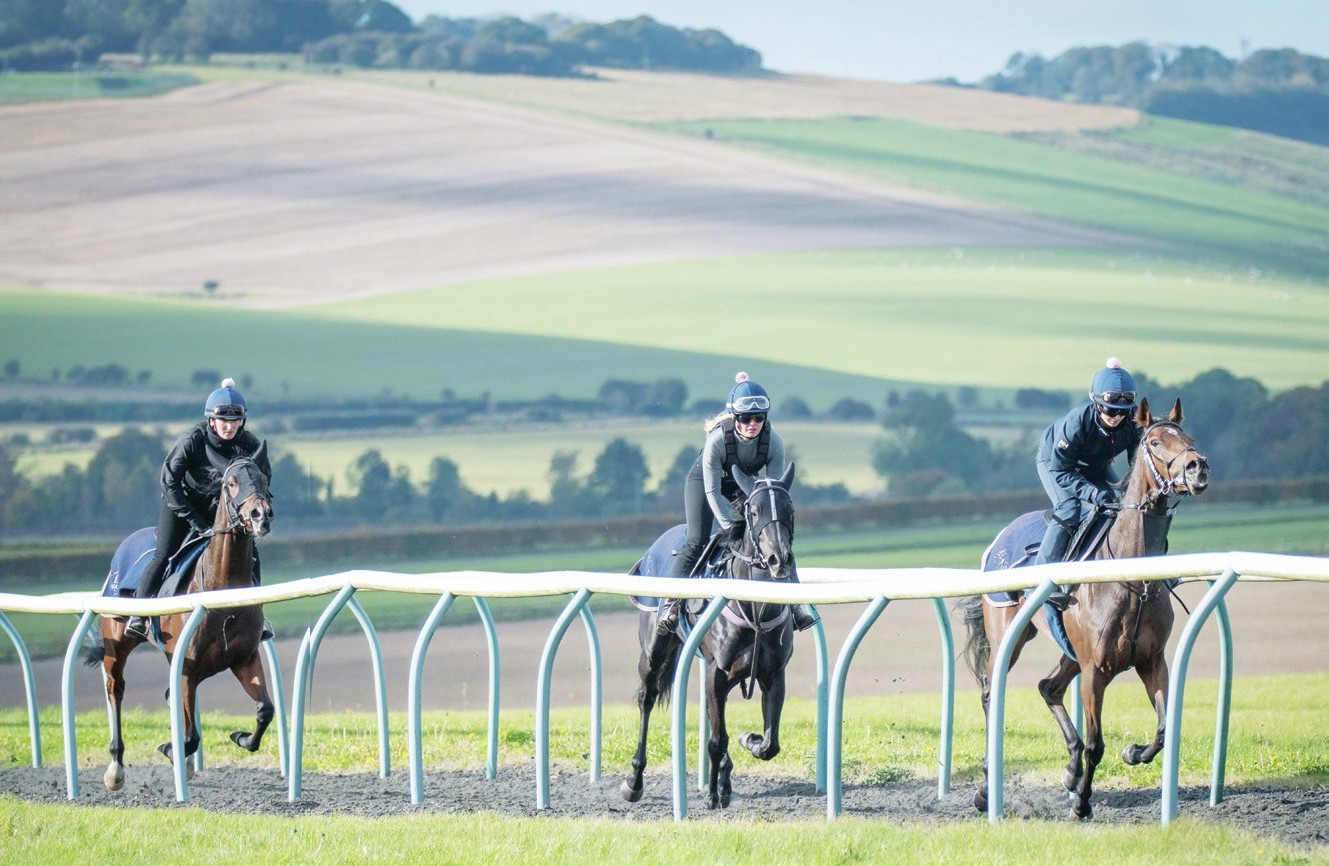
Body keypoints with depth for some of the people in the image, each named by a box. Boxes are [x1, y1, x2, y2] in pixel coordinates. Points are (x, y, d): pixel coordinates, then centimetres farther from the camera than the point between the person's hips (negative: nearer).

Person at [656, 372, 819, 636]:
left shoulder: (774, 443, -29)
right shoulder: (718, 439, -36)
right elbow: (712, 491, -29)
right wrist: (732, 528, -31)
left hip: (746, 487, 3)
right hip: (704, 481, -3)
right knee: (697, 540, -19)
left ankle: (795, 602, -2)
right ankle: (670, 604, -15)